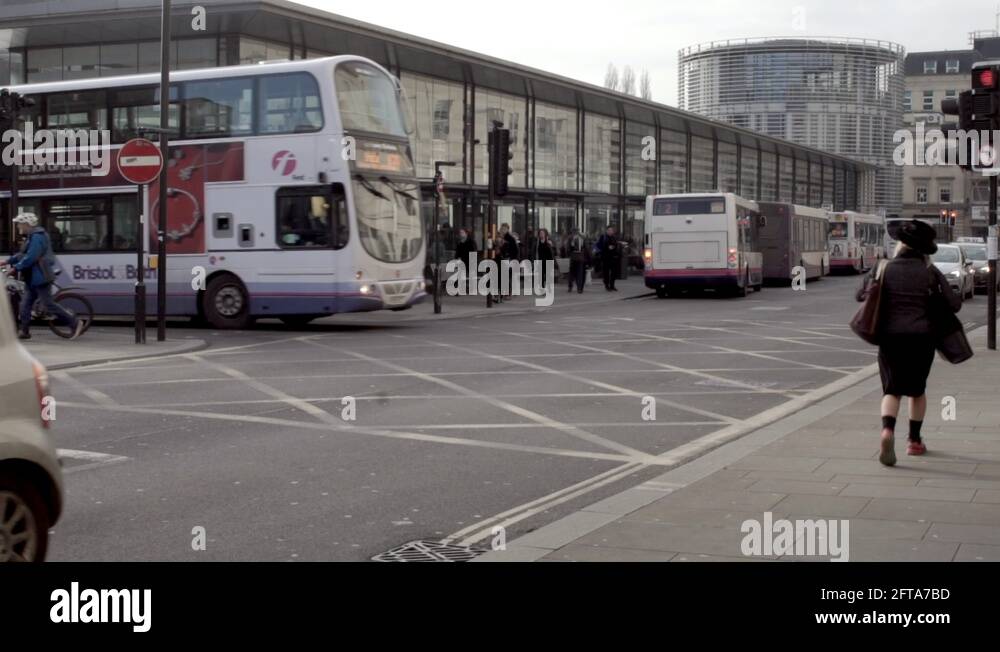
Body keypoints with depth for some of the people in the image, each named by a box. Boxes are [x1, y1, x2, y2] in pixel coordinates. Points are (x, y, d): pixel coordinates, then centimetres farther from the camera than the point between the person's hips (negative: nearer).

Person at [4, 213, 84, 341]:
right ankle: (23, 331, 12)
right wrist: (8, 261, 19)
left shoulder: (37, 237, -18)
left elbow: (30, 258, -24)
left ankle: (75, 323, -3)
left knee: (49, 304, -8)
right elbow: (23, 255, 22)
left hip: (40, 277, -10)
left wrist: (16, 267, -16)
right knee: (25, 305, 8)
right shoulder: (31, 237, 16)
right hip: (33, 279, 10)